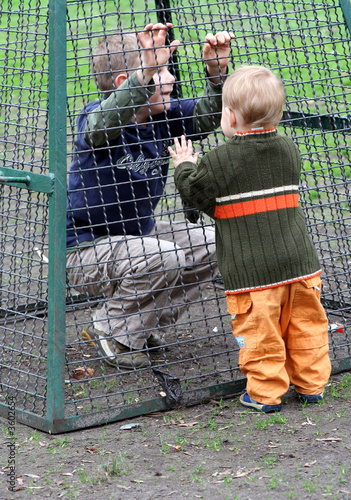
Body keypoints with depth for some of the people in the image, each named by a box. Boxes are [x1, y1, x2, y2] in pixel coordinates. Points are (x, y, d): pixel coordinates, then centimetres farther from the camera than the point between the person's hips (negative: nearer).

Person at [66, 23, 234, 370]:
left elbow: (205, 119, -6)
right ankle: (110, 334, -7)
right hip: (84, 250, -8)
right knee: (164, 258, -31)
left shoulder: (163, 116, -3)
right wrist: (148, 71, -57)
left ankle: (141, 325, 12)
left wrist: (216, 72, -24)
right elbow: (100, 126, -47)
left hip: (139, 233, 8)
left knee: (208, 247, 1)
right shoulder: (94, 117, -24)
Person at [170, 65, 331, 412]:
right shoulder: (289, 150, 6)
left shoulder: (219, 161, -12)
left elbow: (194, 192, -1)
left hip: (250, 267, -5)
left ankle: (265, 392, 8)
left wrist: (184, 167, 19)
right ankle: (311, 384, 24)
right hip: (298, 261, 5)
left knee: (260, 331, 3)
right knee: (305, 324, 14)